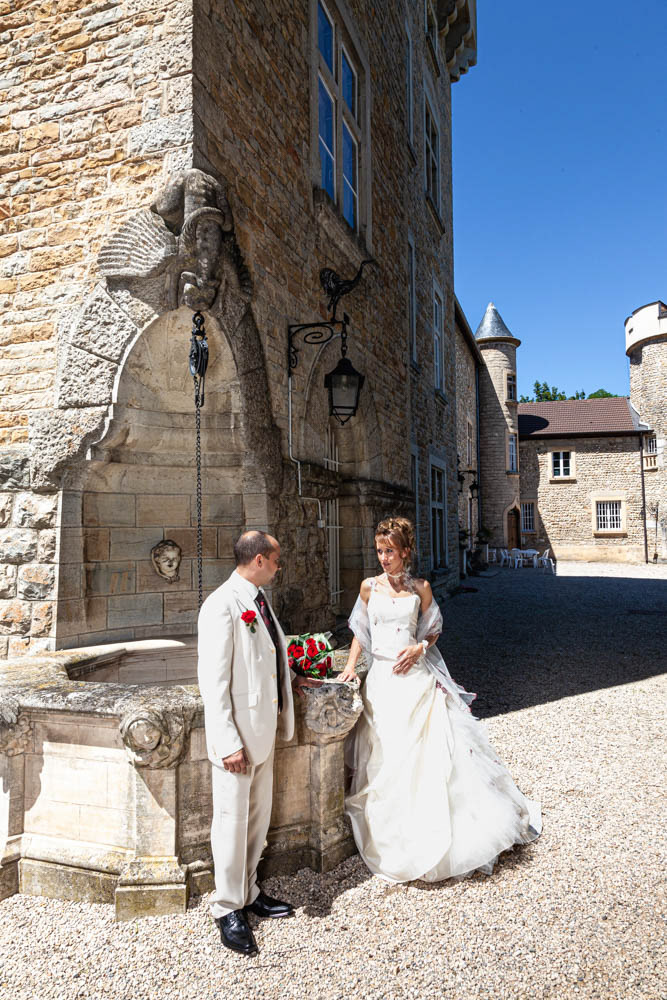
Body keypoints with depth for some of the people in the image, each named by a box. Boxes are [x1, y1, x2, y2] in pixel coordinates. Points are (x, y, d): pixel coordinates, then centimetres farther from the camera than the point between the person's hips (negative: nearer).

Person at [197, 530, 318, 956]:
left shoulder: (260, 599, 7)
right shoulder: (222, 605, -20)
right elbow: (213, 681, -21)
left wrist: (291, 680, 18)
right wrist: (228, 743, -21)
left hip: (265, 728, 9)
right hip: (238, 732, -9)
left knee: (258, 816, 20)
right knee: (232, 820, 6)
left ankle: (249, 892, 38)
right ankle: (229, 909, 24)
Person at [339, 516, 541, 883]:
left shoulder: (420, 588, 1)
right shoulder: (369, 587, 4)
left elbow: (432, 631, 9)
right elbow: (360, 632, 11)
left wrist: (418, 648, -10)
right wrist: (350, 665, -1)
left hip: (415, 677, -1)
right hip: (381, 679, 1)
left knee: (431, 750, -1)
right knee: (386, 758, 5)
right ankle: (393, 838, 21)